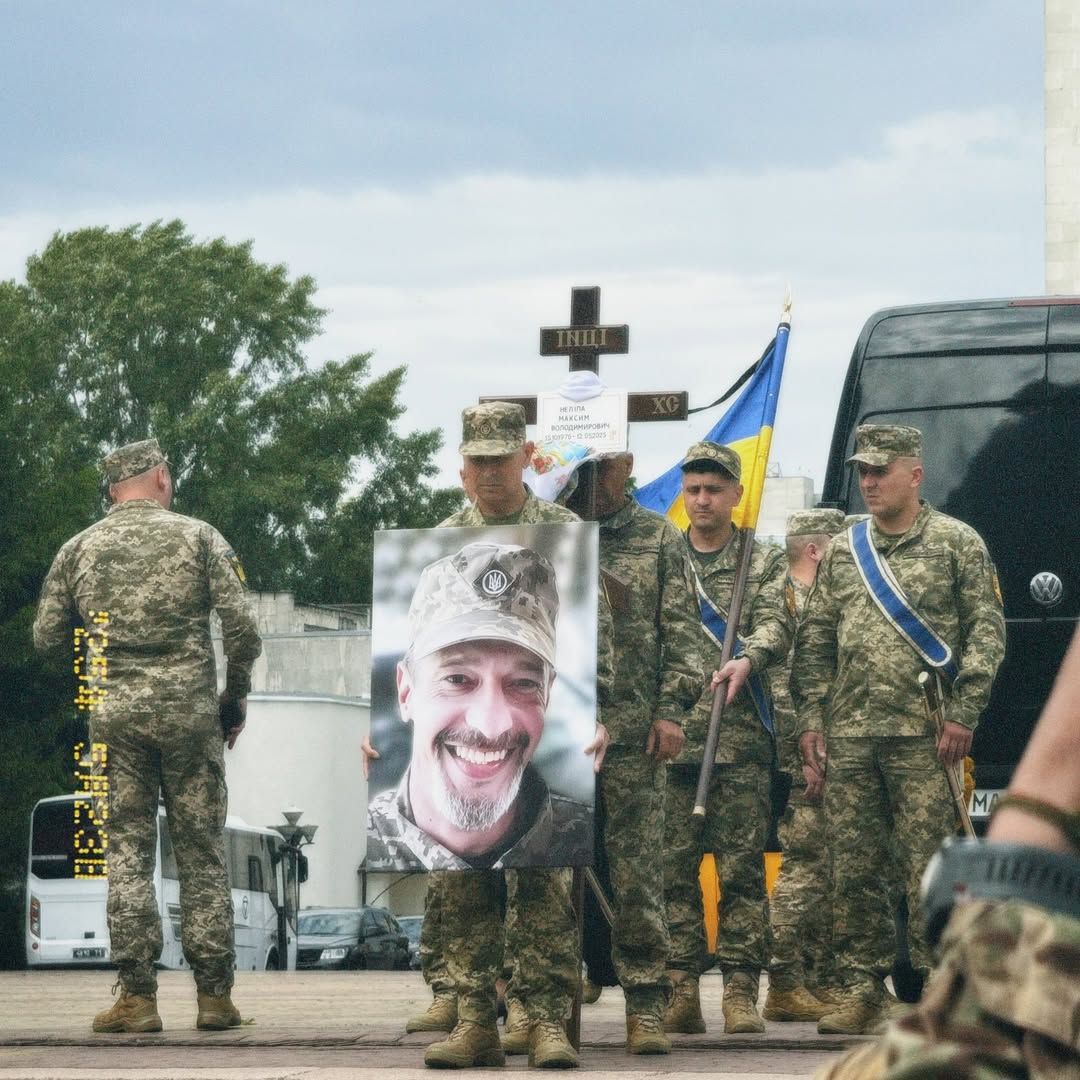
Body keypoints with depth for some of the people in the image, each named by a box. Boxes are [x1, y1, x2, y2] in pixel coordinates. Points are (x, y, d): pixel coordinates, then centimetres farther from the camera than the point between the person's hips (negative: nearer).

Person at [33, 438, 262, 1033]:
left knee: (128, 850, 4)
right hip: (189, 709, -1)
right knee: (201, 851, 6)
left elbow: (47, 635, 8)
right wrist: (236, 694, 10)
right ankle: (214, 995, 5)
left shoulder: (79, 548, 7)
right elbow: (241, 627, -5)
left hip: (115, 714, 1)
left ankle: (137, 997, -2)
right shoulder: (198, 537, 1)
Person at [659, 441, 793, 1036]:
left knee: (742, 868, -3)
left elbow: (775, 623, -4)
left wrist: (748, 659, -25)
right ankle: (680, 990, 2)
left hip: (740, 737, -1)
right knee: (673, 868, -1)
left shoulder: (765, 563, 12)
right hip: (668, 734, 1)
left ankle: (740, 990, -1)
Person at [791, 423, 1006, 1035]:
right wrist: (811, 717, 7)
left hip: (924, 733, -4)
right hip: (849, 734, 4)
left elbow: (987, 631, -2)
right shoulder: (843, 551, 15)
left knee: (929, 868, -6)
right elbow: (815, 640, 17)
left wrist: (964, 714, -10)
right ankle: (862, 991, 10)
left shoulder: (957, 543, 3)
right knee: (853, 869, 4)